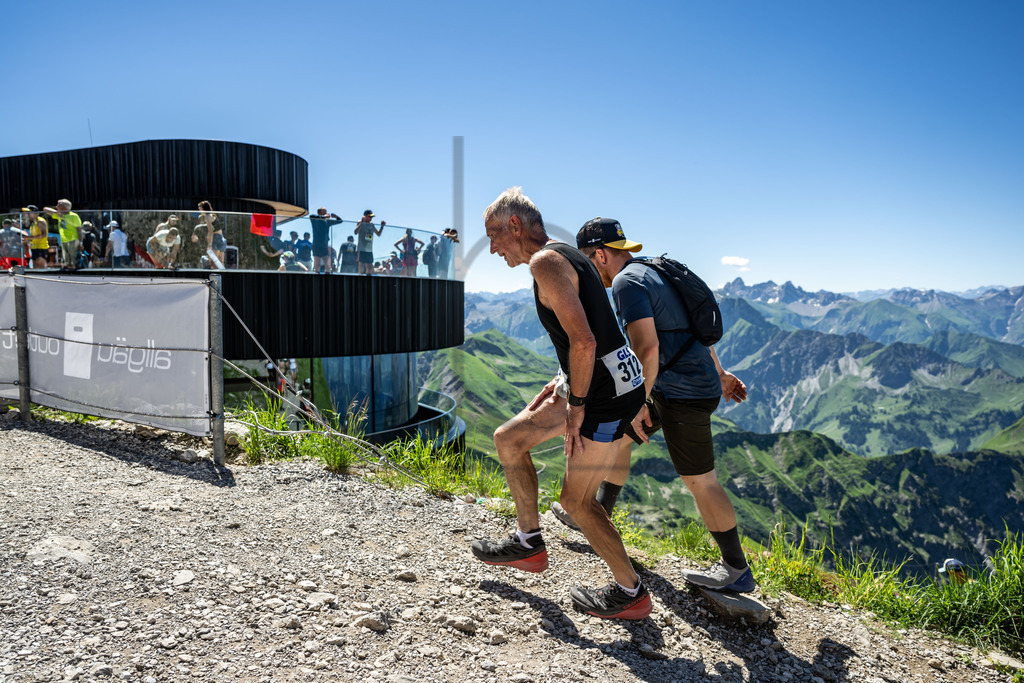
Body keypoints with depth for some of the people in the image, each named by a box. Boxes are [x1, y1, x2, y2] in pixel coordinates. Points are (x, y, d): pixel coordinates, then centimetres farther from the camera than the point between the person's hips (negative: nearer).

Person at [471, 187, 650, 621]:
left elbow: (583, 342, -27)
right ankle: (529, 544, 28)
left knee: (576, 499, 1)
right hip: (602, 380, 10)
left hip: (608, 390, -10)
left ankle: (631, 593, 20)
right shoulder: (563, 255, 16)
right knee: (508, 439, 15)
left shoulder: (544, 261, -16)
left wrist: (576, 405, -16)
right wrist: (561, 385, 16)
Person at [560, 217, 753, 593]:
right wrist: (719, 372, 25)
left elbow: (647, 348, -27)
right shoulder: (652, 271, 14)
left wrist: (640, 403, -16)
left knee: (700, 481, 1)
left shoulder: (627, 282, -17)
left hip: (685, 393, -10)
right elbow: (693, 325, 20)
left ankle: (737, 570, 18)